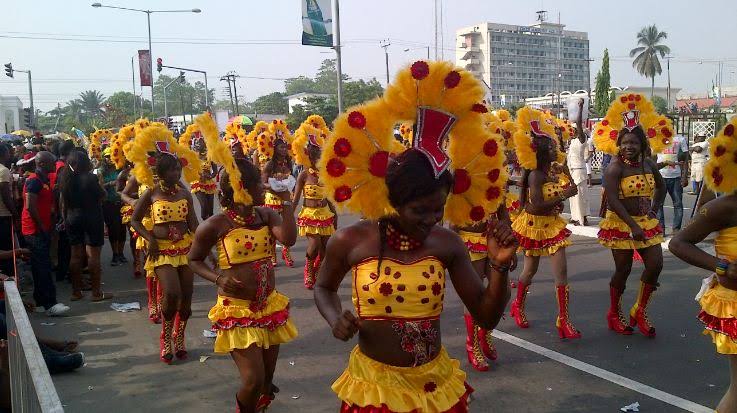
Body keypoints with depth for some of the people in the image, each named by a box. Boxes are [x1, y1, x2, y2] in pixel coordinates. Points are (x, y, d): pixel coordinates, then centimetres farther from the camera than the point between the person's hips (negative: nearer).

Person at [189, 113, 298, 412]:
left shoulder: (266, 216, -1)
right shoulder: (215, 225, -12)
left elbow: (289, 239, -18)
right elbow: (194, 260, 0)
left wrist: (286, 201, -16)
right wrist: (219, 279, -17)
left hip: (270, 307, 5)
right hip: (237, 311, -5)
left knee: (267, 381, 14)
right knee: (253, 380, -11)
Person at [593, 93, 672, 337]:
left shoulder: (649, 164, 6)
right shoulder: (615, 167, -14)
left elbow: (661, 186, 23)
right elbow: (613, 200, -22)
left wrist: (655, 210, 9)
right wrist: (633, 225, -24)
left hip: (647, 223, 6)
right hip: (621, 224, -6)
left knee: (656, 265, 1)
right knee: (623, 270, 1)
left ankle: (639, 312, 19)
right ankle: (614, 315, 21)